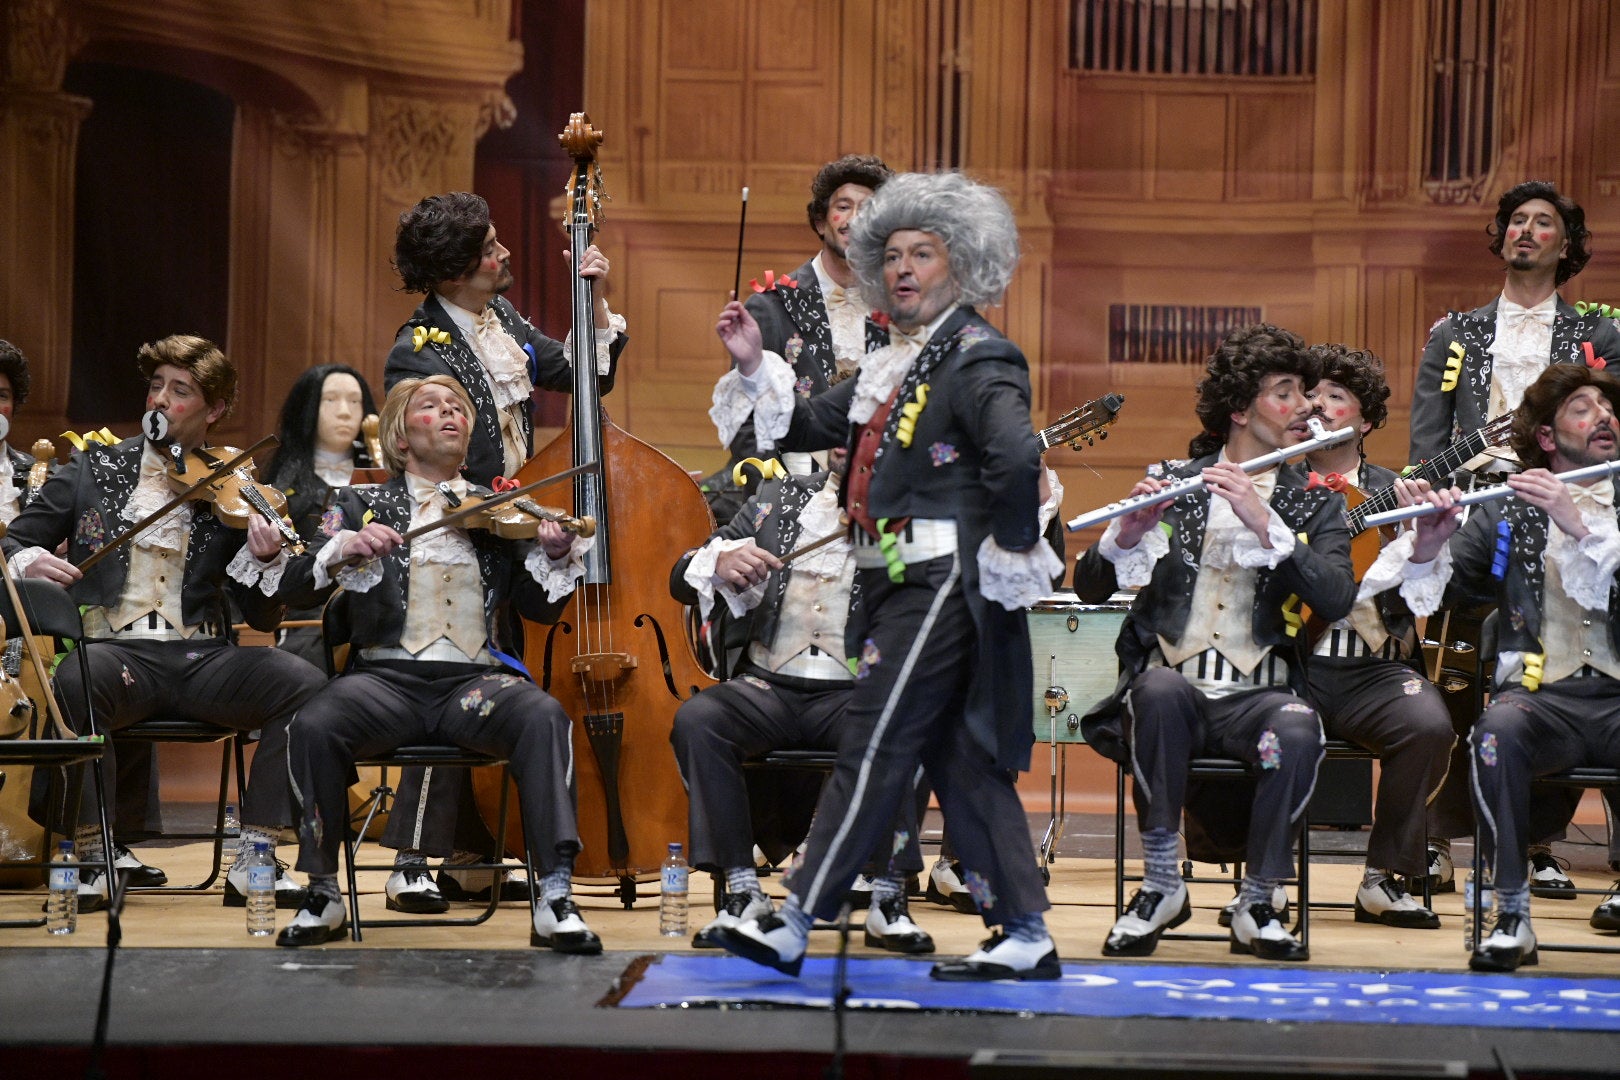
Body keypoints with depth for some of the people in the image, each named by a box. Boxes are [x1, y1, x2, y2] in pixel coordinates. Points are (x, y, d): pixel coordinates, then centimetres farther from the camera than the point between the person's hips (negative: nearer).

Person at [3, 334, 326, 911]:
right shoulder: (94, 470, 13)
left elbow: (261, 617, 11)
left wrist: (264, 560, -11)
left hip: (201, 658, 1)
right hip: (113, 649, -1)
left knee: (303, 684, -26)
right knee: (74, 683, -37)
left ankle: (253, 863, -18)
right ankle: (90, 861, -23)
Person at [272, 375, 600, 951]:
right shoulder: (363, 505, 15)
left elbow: (540, 607, 13)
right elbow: (294, 591, 7)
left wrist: (554, 555, -6)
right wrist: (341, 550, -12)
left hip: (474, 678, 1)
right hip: (387, 674, -1)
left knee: (544, 716, -32)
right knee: (314, 725, -32)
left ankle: (556, 899, -32)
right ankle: (322, 893, -12)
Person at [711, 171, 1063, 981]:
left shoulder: (978, 358, -11)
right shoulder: (891, 363, 17)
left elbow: (1017, 458, -25)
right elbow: (806, 427, 20)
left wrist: (1010, 550, -17)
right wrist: (754, 366, 7)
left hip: (940, 583, -9)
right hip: (897, 582, 9)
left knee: (872, 754, -6)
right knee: (962, 761, 9)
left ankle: (792, 928, -3)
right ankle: (1024, 938, 13)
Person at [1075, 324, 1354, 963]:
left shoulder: (1315, 504, 10)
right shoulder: (1174, 485, 9)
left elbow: (1337, 601, -9)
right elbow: (1089, 588, 2)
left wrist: (1265, 525, -19)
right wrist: (1128, 535, -18)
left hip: (1258, 695, 0)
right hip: (1173, 684, 0)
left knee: (1298, 730, -34)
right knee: (1161, 688, -36)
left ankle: (1258, 904, -18)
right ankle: (1161, 886, -21)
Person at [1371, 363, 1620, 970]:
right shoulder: (1506, 515, 14)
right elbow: (1421, 593, 5)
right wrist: (1427, 546, -15)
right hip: (1543, 694, 0)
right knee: (1499, 729, -35)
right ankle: (1512, 915, -28)